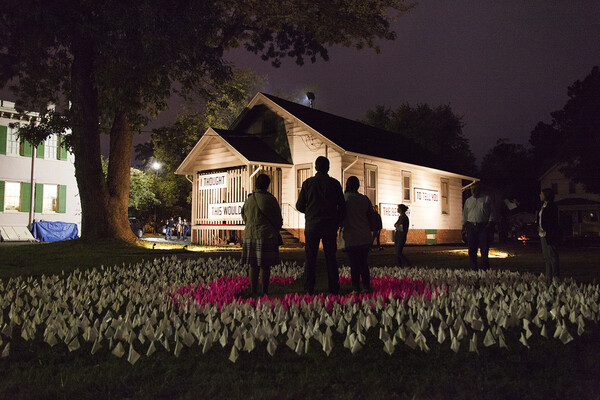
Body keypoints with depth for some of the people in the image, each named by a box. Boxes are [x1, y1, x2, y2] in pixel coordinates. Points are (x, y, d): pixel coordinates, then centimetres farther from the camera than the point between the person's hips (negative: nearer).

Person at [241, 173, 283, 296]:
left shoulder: (249, 200, 4)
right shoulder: (270, 199, -5)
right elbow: (278, 219, 3)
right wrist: (276, 229, 22)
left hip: (250, 235, 3)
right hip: (267, 235, -3)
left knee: (253, 265, 7)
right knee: (265, 266, 2)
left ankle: (253, 291, 9)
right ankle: (265, 291, 6)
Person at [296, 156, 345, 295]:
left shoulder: (307, 183, 0)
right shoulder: (334, 183, 1)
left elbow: (299, 206, 3)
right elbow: (342, 205, 2)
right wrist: (337, 223, 15)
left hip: (312, 225, 0)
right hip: (330, 225, 1)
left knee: (310, 258, 4)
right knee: (331, 257, 6)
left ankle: (309, 288, 4)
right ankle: (334, 288, 7)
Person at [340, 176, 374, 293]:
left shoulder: (343, 198, -7)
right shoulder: (365, 199, 3)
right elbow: (371, 214, 10)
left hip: (350, 237, -3)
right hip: (365, 236, 3)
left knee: (353, 263, 2)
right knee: (363, 262, 13)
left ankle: (356, 288, 3)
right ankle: (366, 286, 12)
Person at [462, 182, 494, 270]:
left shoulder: (486, 199, 9)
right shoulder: (468, 201, 18)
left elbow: (491, 212, 7)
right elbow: (465, 214, 19)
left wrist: (490, 222, -5)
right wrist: (464, 224, 10)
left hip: (483, 226, -3)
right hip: (471, 226, 3)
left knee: (484, 249, -6)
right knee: (472, 250, 3)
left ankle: (485, 269, -3)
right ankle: (473, 269, 9)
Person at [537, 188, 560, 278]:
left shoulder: (552, 206, -12)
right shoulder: (543, 206, 15)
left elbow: (553, 222, -16)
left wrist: (543, 228, -13)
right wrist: (538, 226, 5)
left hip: (550, 235, -9)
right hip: (543, 235, 9)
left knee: (552, 256, -5)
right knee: (546, 257, 11)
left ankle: (555, 276, -1)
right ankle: (548, 276, 17)